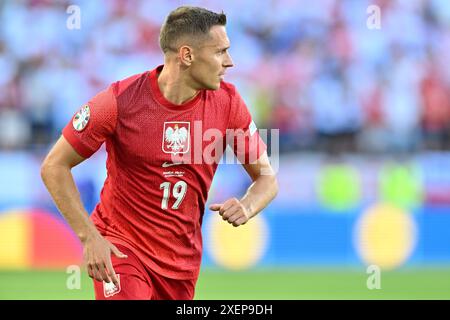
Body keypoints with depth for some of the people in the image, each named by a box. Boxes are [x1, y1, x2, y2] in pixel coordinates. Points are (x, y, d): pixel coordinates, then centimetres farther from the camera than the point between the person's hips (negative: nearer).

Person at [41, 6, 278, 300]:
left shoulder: (227, 102, -6)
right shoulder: (122, 100, -18)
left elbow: (267, 177, 2)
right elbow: (54, 167, -10)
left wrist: (247, 207, -22)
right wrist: (89, 236, -17)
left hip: (183, 258, 4)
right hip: (122, 247, -4)